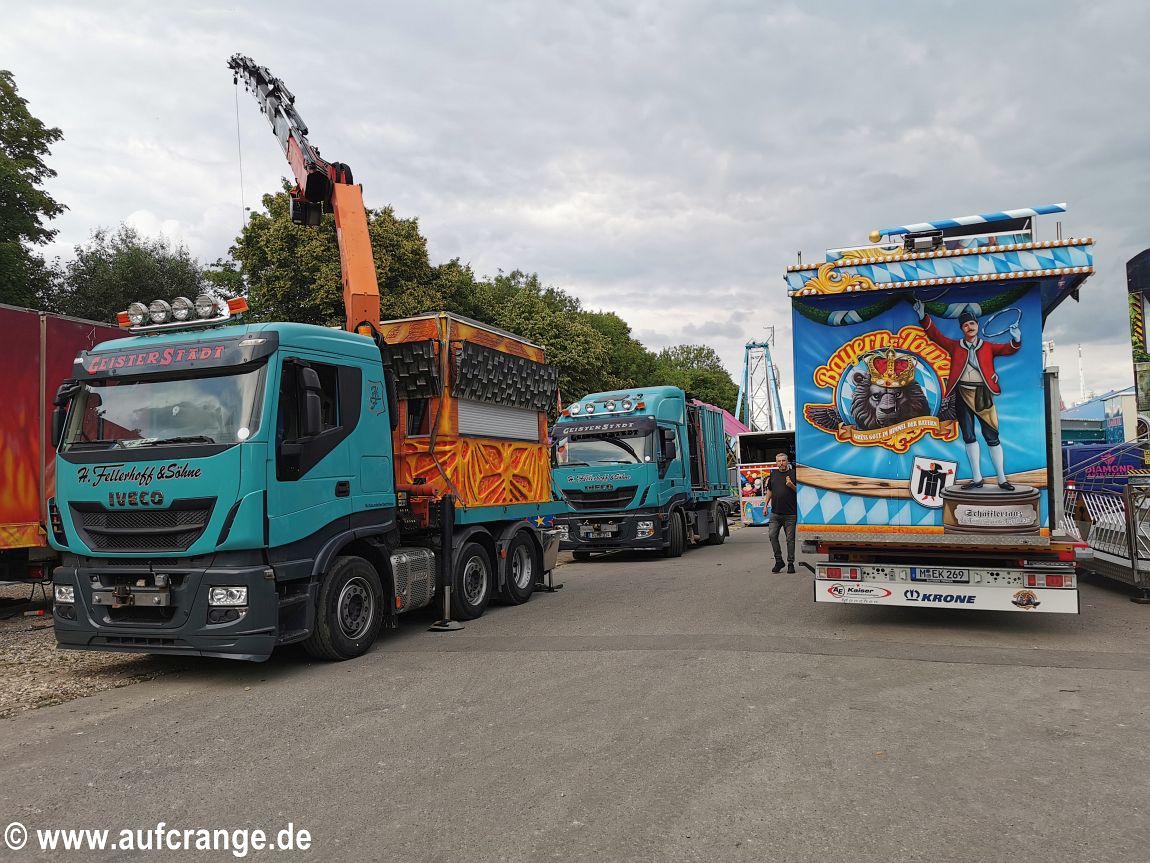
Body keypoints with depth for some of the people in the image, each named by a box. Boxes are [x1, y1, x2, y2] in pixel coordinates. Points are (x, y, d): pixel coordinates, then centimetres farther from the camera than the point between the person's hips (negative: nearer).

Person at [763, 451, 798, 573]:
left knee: (790, 539, 3)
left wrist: (792, 485, -17)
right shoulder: (773, 474, 12)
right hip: (775, 513, 3)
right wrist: (766, 504, 15)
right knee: (772, 536, -5)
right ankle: (778, 561, 7)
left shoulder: (793, 474, 0)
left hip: (790, 514, -3)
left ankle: (790, 563, 12)